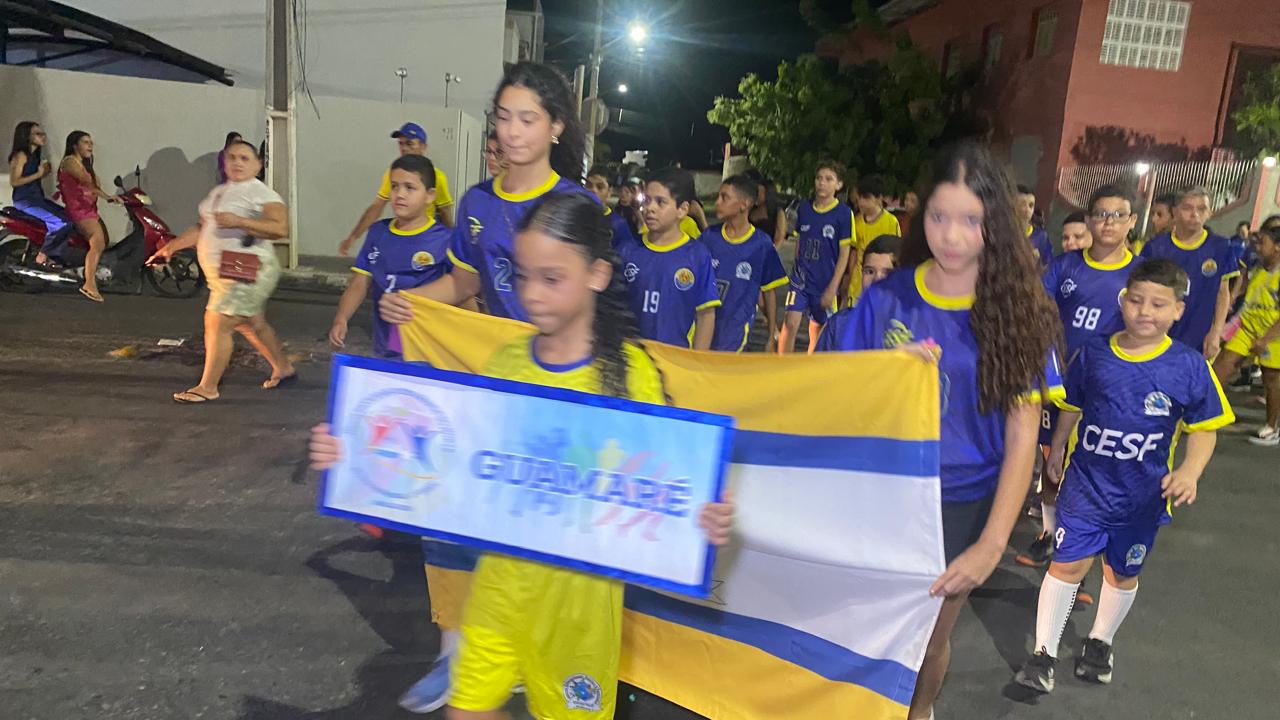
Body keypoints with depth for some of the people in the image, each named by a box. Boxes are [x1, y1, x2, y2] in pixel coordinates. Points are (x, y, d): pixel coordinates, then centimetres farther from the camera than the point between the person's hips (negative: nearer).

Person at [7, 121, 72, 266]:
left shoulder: (36, 155, 14)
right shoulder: (21, 155, -11)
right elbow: (14, 181, -17)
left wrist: (46, 172, 2)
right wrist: (38, 174, -21)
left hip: (38, 197, 9)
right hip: (24, 200, -9)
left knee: (68, 218, 2)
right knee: (59, 223, -23)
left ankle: (54, 255, 4)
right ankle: (42, 255, -9)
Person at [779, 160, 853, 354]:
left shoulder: (844, 213, -8)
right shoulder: (804, 208, 3)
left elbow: (844, 254, -7)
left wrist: (833, 287, -10)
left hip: (825, 283, -2)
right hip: (800, 279, 2)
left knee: (818, 328, 11)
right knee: (790, 324, -12)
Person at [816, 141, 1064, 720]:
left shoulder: (1015, 310, -10)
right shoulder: (885, 298, -8)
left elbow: (1022, 436, -11)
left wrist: (992, 543, -16)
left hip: (963, 505, -1)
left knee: (929, 638, 16)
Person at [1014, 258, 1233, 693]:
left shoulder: (1190, 367, -11)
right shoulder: (1094, 353, -6)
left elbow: (1204, 428, -4)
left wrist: (1189, 471, -19)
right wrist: (1057, 448, 17)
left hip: (1144, 495, 0)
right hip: (1086, 483, 0)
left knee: (1122, 573, 17)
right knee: (1067, 564, 0)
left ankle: (1100, 642, 41)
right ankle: (1044, 651, 13)